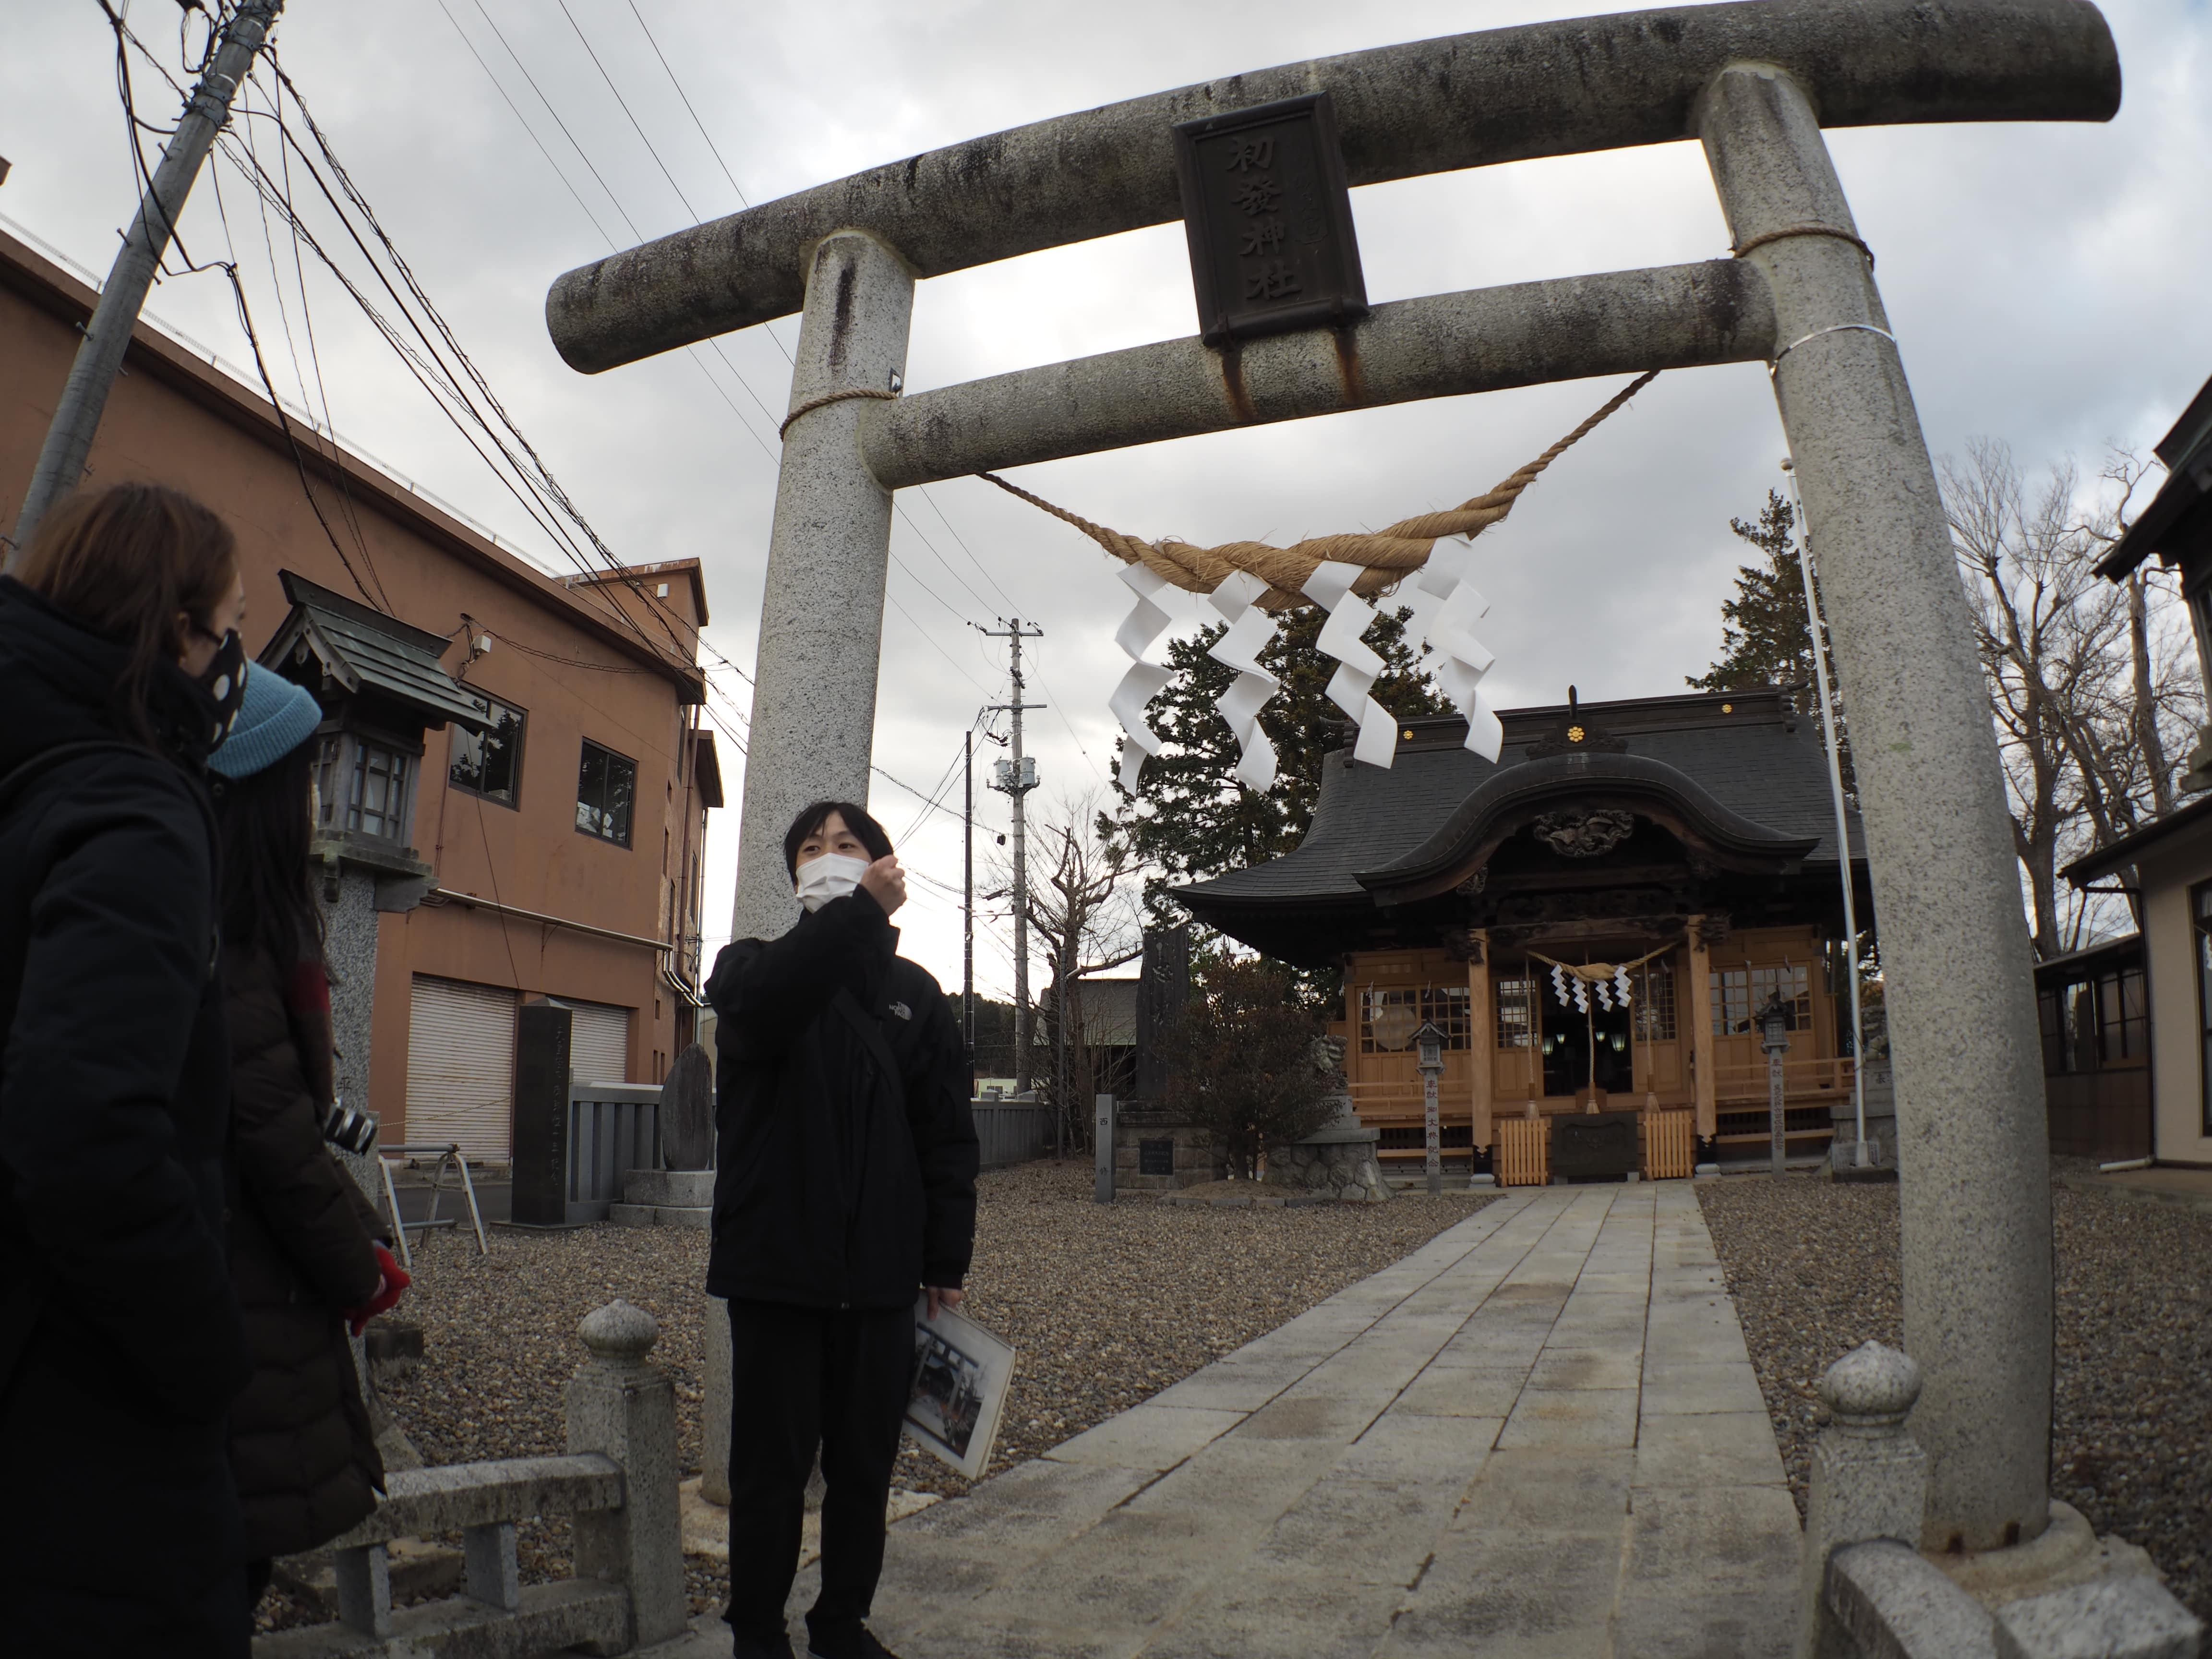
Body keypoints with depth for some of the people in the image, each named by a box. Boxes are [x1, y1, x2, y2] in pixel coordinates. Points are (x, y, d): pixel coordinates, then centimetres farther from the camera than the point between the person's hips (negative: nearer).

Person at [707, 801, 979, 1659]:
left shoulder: (913, 991, 11)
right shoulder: (753, 966, 5)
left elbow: (947, 1136, 8)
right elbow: (759, 1007, -23)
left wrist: (947, 1262, 2)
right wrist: (860, 913, -30)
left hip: (880, 1274, 2)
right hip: (776, 1266, -2)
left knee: (866, 1466, 11)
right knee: (772, 1467, 6)